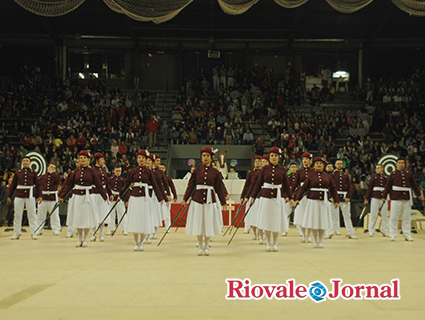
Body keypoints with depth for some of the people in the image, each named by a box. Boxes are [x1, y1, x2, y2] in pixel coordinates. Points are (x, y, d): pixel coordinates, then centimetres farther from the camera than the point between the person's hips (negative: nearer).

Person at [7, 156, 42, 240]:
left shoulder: (33, 173, 6)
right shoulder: (17, 173, 9)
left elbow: (37, 185, 6)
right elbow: (12, 185, 11)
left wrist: (39, 196, -1)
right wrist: (9, 196, 7)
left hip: (30, 196, -1)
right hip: (19, 196, 1)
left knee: (32, 214, 0)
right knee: (17, 215, 5)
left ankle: (33, 233, 6)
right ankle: (16, 233, 13)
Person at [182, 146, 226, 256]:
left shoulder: (215, 172, 4)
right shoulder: (197, 171, 5)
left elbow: (219, 188, 6)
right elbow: (190, 185, 6)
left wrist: (223, 202, 5)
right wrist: (185, 199, 1)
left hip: (210, 200, 0)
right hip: (197, 199, 0)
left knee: (209, 223, 3)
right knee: (198, 223, 4)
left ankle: (206, 246, 17)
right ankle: (200, 246, 17)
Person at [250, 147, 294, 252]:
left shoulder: (282, 170, 5)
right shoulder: (265, 169, 3)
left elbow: (286, 185, 8)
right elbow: (258, 183, 6)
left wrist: (290, 198, 6)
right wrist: (253, 196, 4)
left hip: (278, 197, 1)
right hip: (266, 196, -1)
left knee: (277, 220, 3)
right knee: (267, 219, 2)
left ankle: (275, 243, 15)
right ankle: (268, 243, 14)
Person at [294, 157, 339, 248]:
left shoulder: (327, 176, 9)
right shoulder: (310, 176, 2)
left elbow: (333, 189, 13)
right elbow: (303, 188, 1)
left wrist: (336, 200, 8)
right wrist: (297, 199, -6)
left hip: (324, 201, 2)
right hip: (313, 201, -2)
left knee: (322, 221, 2)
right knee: (313, 221, 0)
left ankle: (321, 241, 13)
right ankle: (315, 241, 11)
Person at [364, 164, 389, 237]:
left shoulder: (386, 178, 10)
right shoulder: (374, 178, 5)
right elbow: (369, 188, 2)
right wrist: (366, 199, -4)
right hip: (375, 198, -2)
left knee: (384, 215, 4)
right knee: (373, 215, -1)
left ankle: (384, 231, 13)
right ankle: (371, 231, 6)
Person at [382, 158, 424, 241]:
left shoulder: (409, 173, 12)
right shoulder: (393, 174, 4)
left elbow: (414, 185, 17)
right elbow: (387, 186, 3)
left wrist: (419, 194, 13)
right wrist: (384, 196, -1)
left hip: (407, 199, 3)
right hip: (396, 198, -3)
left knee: (406, 217, 7)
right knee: (394, 217, -2)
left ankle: (407, 235, 14)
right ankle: (392, 235, 6)